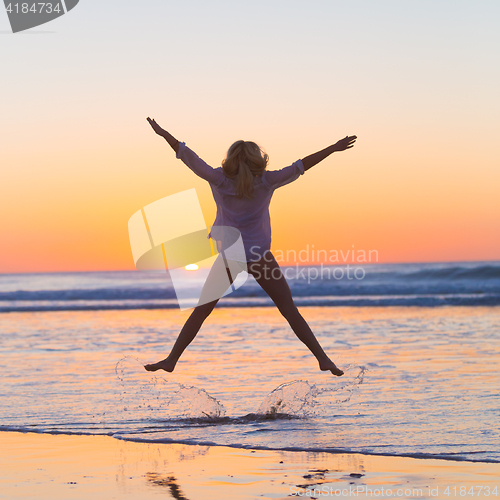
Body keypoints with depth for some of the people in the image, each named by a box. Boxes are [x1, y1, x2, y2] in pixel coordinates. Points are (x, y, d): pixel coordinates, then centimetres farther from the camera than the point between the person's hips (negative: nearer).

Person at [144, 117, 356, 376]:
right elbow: (301, 166, -8)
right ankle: (322, 358, -1)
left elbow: (189, 157, -7)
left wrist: (163, 133, 0)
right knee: (290, 310, 2)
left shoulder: (219, 180, -7)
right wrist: (334, 148, -5)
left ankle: (172, 359, 6)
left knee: (201, 310, 9)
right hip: (259, 256, -1)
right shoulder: (266, 182, -8)